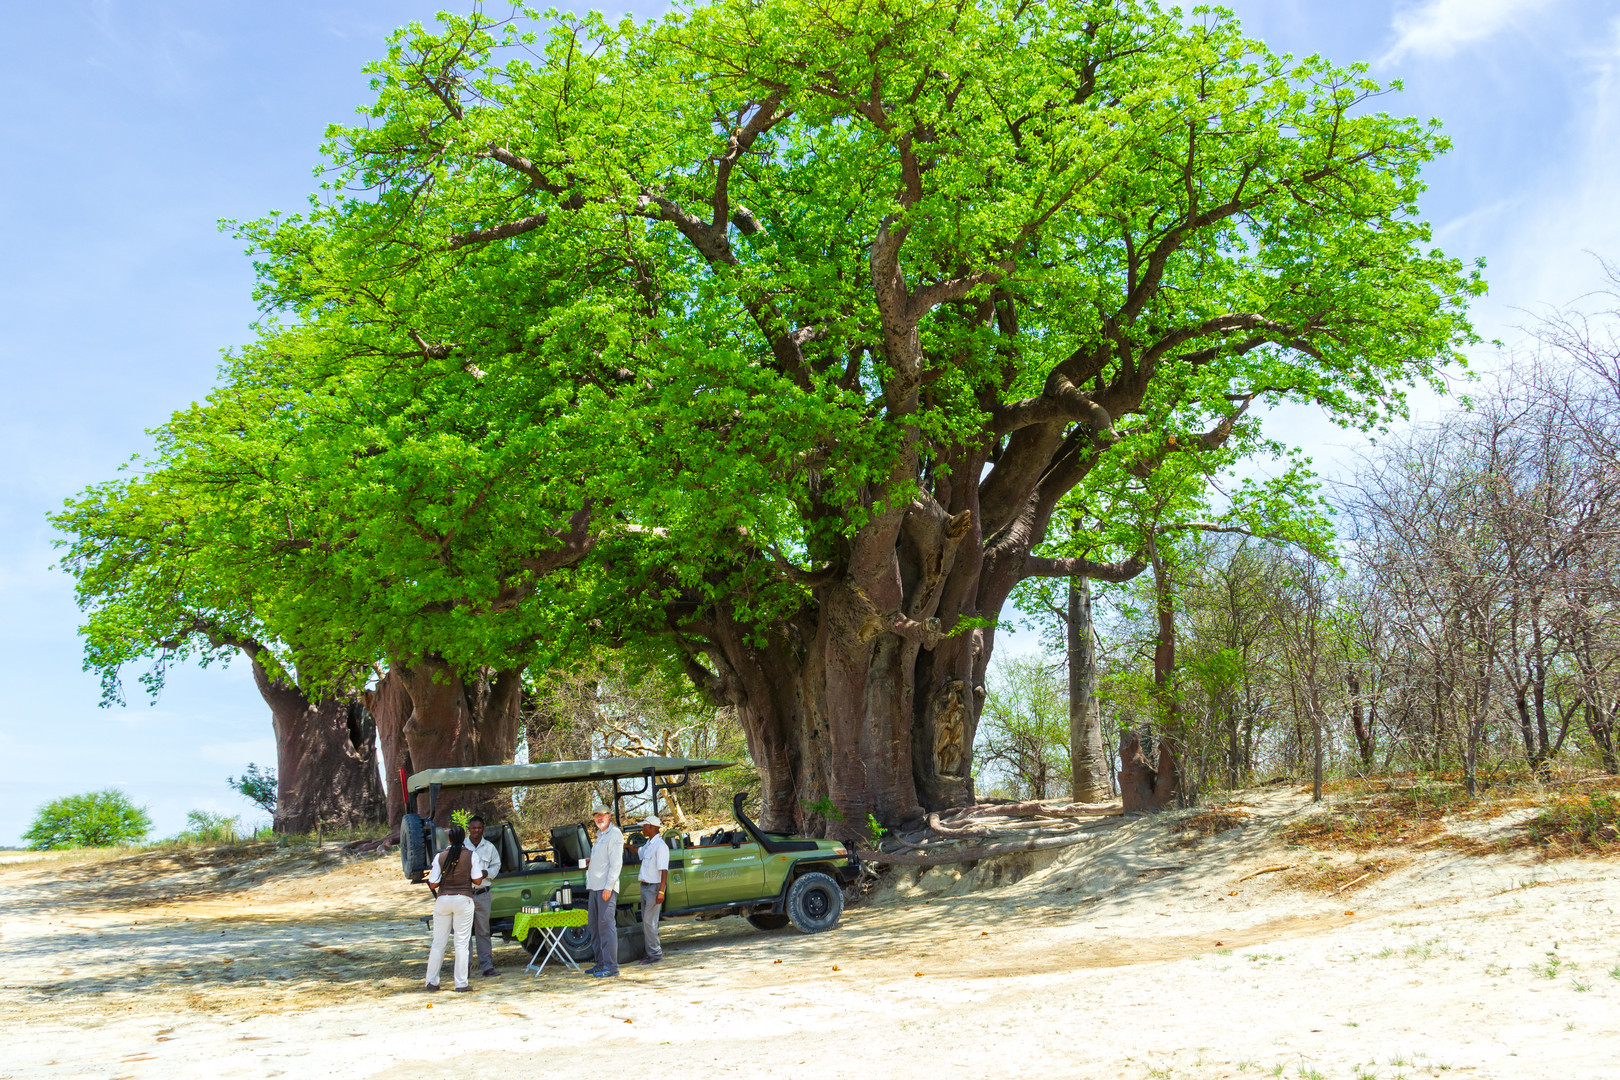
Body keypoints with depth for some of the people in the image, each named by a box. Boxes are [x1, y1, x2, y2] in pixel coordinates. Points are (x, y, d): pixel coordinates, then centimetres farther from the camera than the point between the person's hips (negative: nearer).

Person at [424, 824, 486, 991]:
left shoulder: (440, 857, -2)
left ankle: (432, 981, 15)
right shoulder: (471, 856, -4)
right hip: (463, 900, -1)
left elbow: (433, 884, -3)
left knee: (438, 942, 11)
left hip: (443, 900, 1)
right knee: (461, 943, 2)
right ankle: (461, 983, 2)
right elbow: (477, 880, -5)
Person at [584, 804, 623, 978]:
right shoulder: (600, 836, 22)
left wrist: (608, 886, -22)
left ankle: (611, 967, -14)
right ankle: (601, 963, 18)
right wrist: (589, 862, 11)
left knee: (606, 925, -13)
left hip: (606, 887, -10)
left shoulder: (614, 834, -7)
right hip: (595, 886, 10)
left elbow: (616, 863, -15)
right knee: (593, 926, 11)